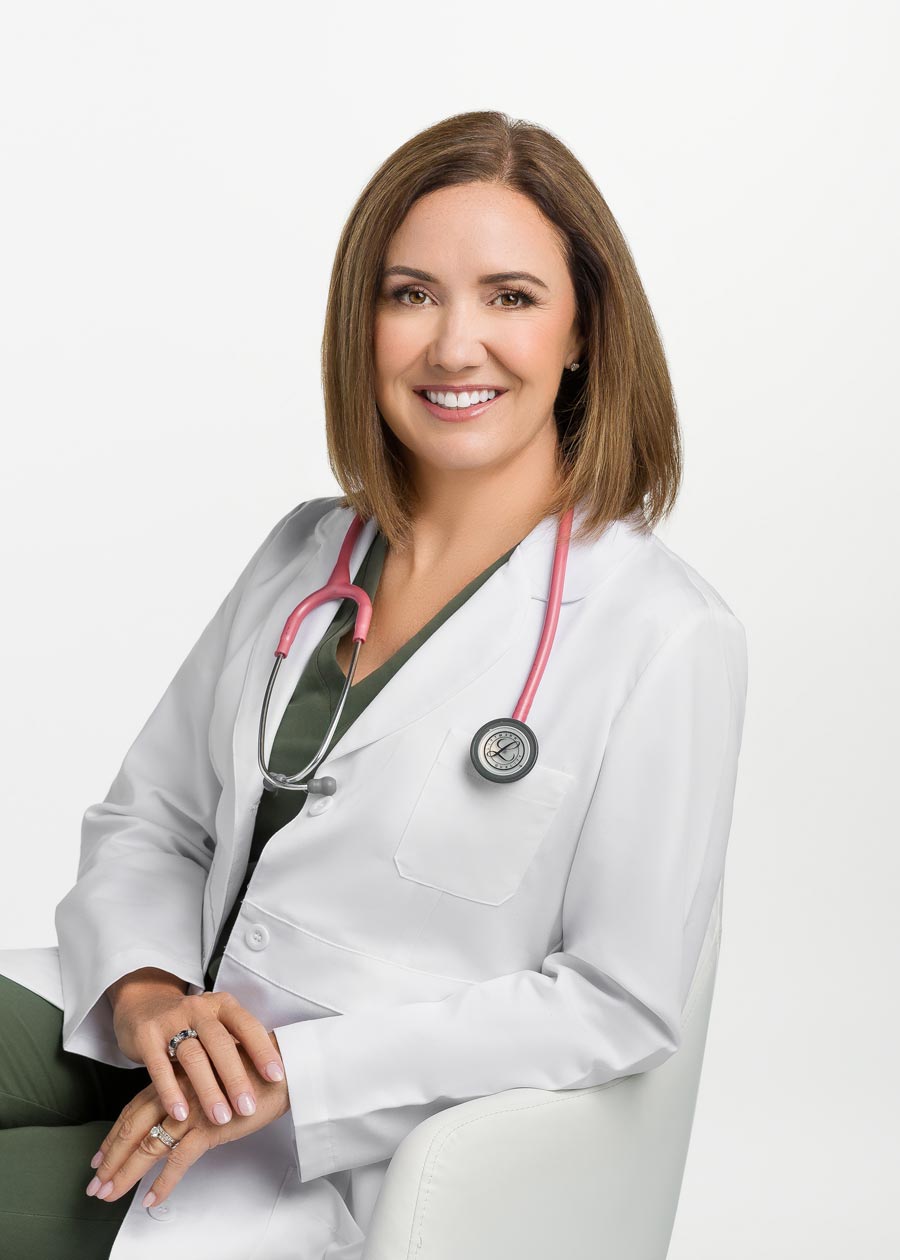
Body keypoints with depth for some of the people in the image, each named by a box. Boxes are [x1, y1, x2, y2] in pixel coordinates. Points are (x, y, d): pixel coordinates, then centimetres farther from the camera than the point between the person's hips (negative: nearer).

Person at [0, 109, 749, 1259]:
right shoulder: (304, 553, 8)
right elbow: (144, 820, 12)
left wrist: (292, 1073, -17)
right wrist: (149, 992, -10)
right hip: (164, 1060, 6)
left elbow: (619, 1004, -12)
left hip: (357, 1161, -5)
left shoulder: (663, 635, -11)